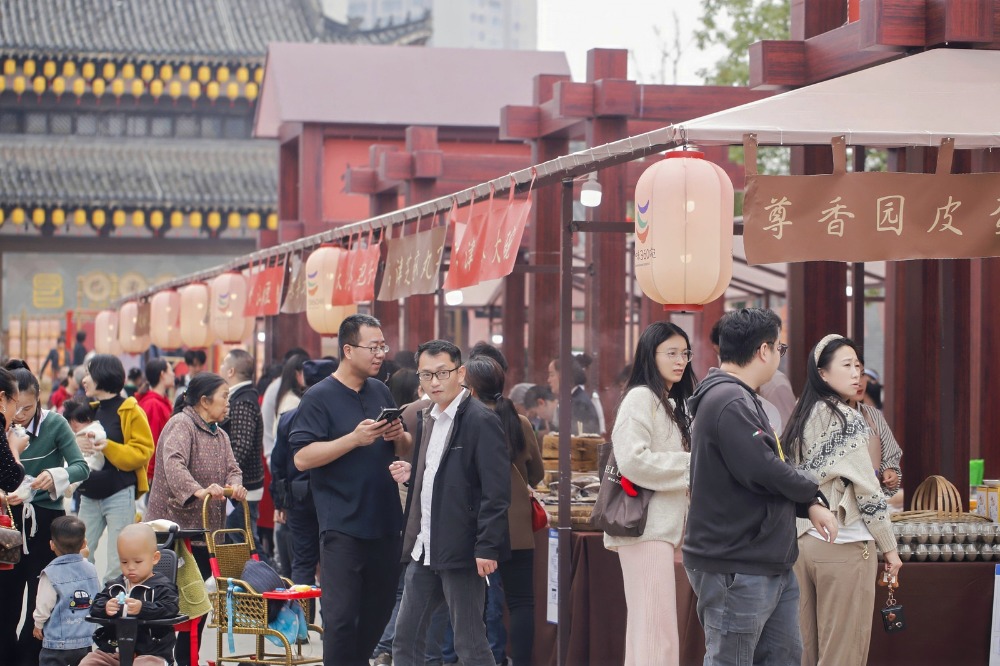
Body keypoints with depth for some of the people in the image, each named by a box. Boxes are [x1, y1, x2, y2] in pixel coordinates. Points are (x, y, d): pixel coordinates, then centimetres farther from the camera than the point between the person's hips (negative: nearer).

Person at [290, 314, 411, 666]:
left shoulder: (380, 391, 12)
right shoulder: (319, 398, -7)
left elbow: (405, 449, 21)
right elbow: (302, 458, -16)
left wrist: (399, 436, -3)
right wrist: (355, 439, -23)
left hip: (384, 520, 7)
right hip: (343, 526, -7)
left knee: (379, 607, 14)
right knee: (342, 612, -6)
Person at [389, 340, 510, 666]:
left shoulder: (481, 421, -12)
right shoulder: (429, 419, 14)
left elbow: (497, 490, -17)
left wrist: (487, 547, -21)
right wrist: (412, 473, 5)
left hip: (461, 550, -8)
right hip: (425, 550, 8)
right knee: (406, 639, 11)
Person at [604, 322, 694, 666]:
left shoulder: (670, 403, 19)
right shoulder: (641, 398, -10)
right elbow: (632, 460, -21)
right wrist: (690, 464, -13)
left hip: (662, 525, 10)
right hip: (646, 526, -10)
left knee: (645, 625, 11)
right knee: (658, 627, -13)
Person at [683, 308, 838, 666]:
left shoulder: (742, 399, 16)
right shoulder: (729, 403, -19)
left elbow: (772, 463, 16)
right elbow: (765, 471, -25)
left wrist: (810, 504, -2)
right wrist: (813, 493, -5)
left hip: (772, 565, 11)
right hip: (736, 569, -11)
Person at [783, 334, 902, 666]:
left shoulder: (801, 418, 10)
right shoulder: (846, 419, -12)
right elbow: (867, 491, -13)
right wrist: (890, 547, -5)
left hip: (804, 541, 7)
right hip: (844, 546, -7)